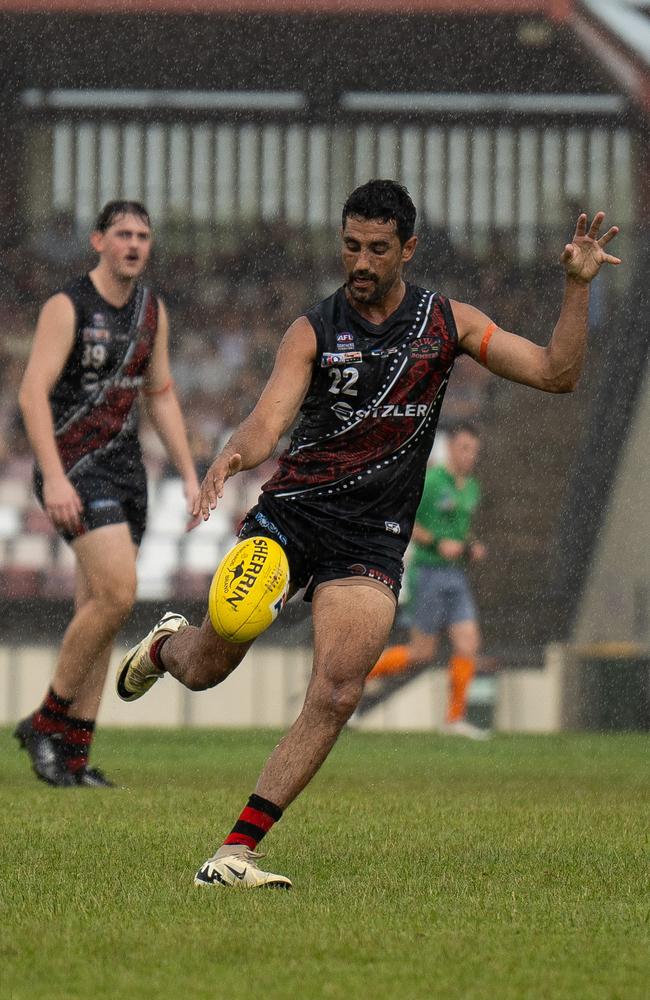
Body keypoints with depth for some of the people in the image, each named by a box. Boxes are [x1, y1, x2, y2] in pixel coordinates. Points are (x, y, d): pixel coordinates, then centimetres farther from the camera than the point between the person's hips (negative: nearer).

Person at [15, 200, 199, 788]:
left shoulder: (152, 311, 11)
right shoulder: (66, 307, -11)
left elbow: (161, 397, 19)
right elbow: (33, 392, -18)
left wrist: (190, 475, 12)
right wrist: (53, 477, -28)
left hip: (125, 469, 7)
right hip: (73, 469, -7)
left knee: (97, 611, 5)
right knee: (118, 592, -21)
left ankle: (73, 754, 7)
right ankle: (46, 723, -8)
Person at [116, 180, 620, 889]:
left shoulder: (446, 322, 8)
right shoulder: (314, 331, 2)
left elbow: (556, 374, 7)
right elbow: (268, 420, -11)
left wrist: (577, 286, -6)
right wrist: (232, 457, -34)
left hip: (372, 538, 1)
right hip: (291, 512, -1)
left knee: (337, 696, -18)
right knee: (208, 666, -5)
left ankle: (233, 855, -16)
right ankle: (166, 645, 36)